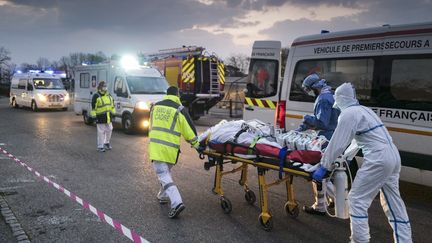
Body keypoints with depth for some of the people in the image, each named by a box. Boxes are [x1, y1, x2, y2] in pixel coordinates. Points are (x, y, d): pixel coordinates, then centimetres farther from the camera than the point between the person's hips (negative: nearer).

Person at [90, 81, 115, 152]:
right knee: (101, 132, -2)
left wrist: (113, 113, 19)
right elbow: (93, 107, -9)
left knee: (109, 130, 12)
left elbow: (112, 105, 23)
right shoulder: (96, 96, -7)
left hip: (109, 117, 7)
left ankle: (106, 143, 32)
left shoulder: (109, 95, 14)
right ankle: (100, 146, 6)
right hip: (100, 117, -6)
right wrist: (94, 116, -13)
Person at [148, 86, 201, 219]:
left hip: (156, 145, 0)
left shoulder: (155, 106, 12)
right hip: (171, 147, 0)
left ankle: (176, 203, -18)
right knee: (167, 172, 23)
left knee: (163, 175, -4)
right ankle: (163, 196, 38)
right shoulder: (180, 109, 0)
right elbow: (189, 128, 1)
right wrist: (196, 144, 13)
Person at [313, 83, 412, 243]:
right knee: (393, 202, 17)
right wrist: (346, 155, 42)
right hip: (393, 156, 10)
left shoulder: (348, 113, -8)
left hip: (378, 159, -9)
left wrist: (324, 167, -4)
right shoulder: (363, 109, 20)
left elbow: (338, 144, -11)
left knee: (357, 200, 0)